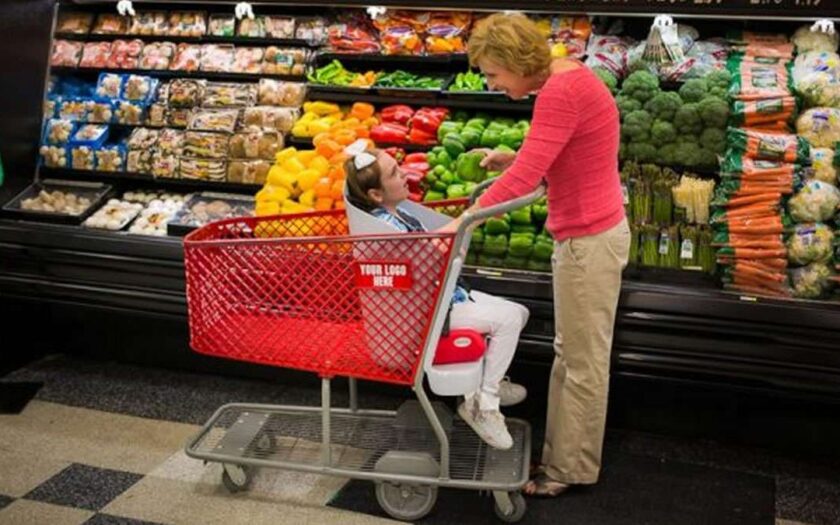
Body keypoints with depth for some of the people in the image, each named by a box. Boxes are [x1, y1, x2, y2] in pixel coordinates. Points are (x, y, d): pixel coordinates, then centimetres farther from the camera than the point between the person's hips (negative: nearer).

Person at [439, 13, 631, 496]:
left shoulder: (559, 92, -21)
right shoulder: (569, 78, 11)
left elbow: (527, 175, -28)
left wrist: (461, 222, -28)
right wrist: (510, 160, 4)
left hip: (588, 240, -10)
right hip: (590, 233, 10)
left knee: (583, 361, 4)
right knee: (572, 354, 17)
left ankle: (570, 469, 19)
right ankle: (564, 455, 30)